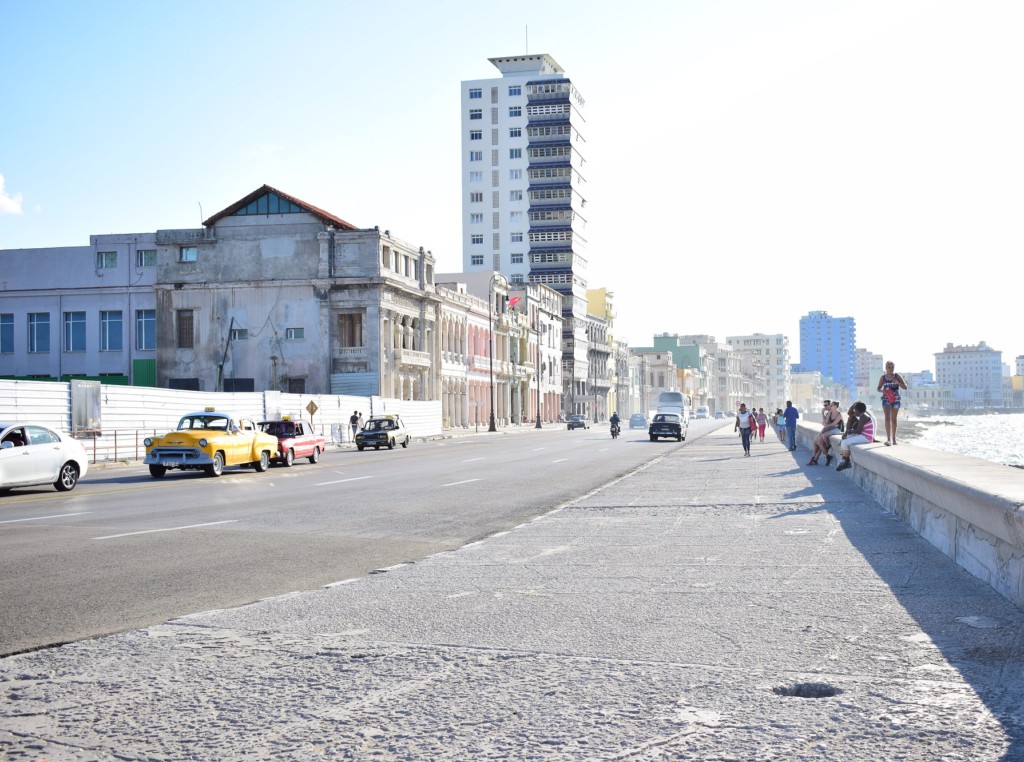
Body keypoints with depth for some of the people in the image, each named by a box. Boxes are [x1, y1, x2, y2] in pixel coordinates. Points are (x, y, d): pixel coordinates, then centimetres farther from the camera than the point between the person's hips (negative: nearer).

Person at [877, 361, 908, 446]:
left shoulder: (897, 376, -1)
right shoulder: (883, 377, 1)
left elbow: (905, 387, -5)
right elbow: (878, 388, 12)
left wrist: (898, 383, -24)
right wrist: (882, 390, -12)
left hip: (895, 399, 1)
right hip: (886, 399, -1)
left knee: (893, 419, 12)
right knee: (887, 418, -17)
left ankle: (893, 438, 26)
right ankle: (888, 439, -26)